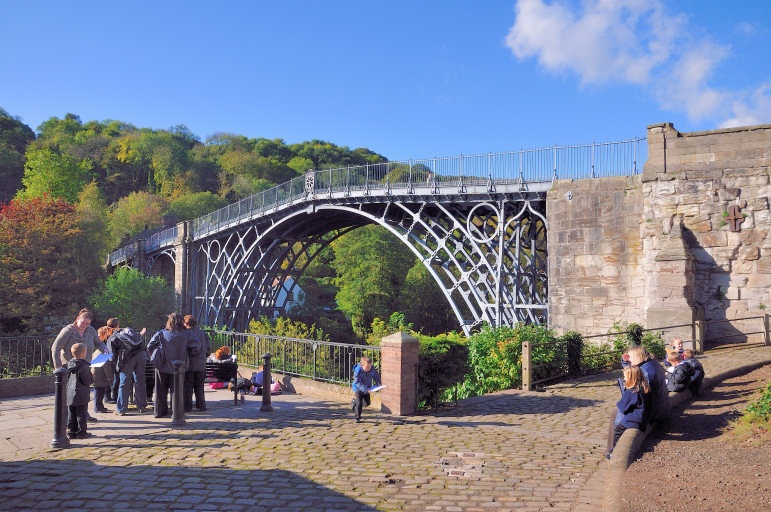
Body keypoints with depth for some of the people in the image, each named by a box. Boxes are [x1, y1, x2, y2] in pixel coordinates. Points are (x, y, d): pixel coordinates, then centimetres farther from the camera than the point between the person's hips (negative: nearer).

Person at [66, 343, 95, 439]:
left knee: (71, 414, 13)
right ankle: (82, 432, 6)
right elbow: (87, 381, -19)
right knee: (81, 414, 2)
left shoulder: (68, 365, 6)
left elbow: (66, 379, 14)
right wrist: (92, 377, 1)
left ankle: (71, 431, 16)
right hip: (81, 395, -7)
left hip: (69, 394, 7)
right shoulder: (84, 366, -17)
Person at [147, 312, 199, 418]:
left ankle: (160, 411, 18)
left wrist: (156, 356, 11)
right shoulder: (186, 334, -3)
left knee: (161, 390, 12)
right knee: (176, 390, 9)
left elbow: (149, 347, -4)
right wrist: (186, 355, 8)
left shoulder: (161, 333, -2)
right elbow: (194, 348, -9)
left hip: (162, 367, 0)